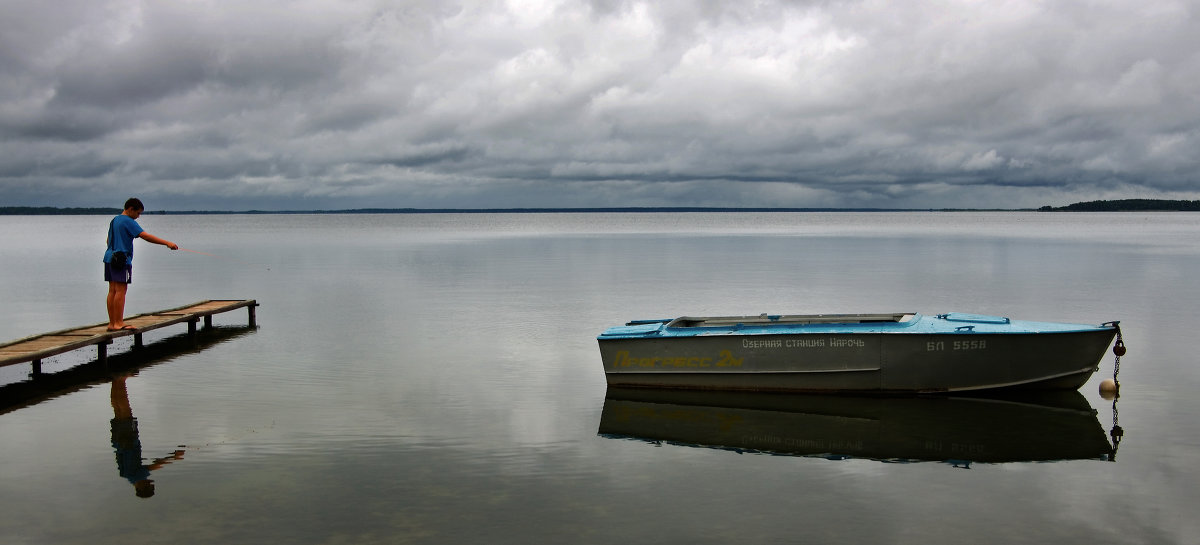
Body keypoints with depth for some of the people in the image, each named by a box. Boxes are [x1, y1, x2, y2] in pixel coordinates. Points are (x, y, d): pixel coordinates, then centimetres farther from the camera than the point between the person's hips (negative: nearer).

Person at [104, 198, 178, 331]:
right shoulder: (128, 221, -10)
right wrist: (167, 243, -21)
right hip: (121, 259, -9)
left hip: (110, 258, 9)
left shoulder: (114, 220, 19)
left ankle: (112, 323, 9)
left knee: (112, 290, 8)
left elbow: (109, 240, 27)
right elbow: (145, 236, -19)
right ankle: (118, 323, -10)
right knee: (121, 290, -9)